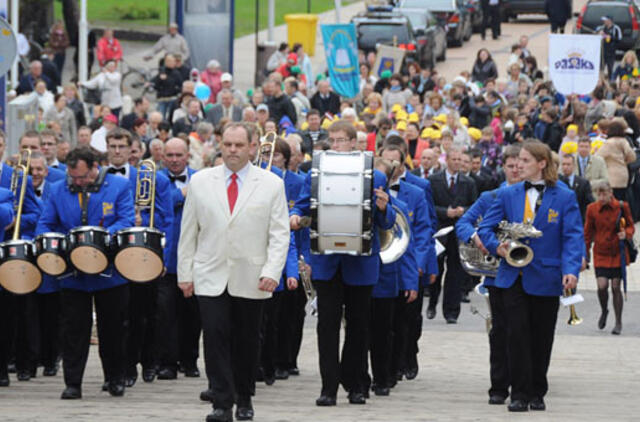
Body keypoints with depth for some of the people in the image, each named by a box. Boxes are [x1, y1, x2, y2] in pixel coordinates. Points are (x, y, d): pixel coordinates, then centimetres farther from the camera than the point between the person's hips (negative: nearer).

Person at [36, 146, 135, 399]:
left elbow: (127, 221, -9)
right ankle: (72, 384, 3)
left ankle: (116, 379, 22)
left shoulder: (119, 186, -1)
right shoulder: (58, 191, 6)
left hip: (110, 274, -1)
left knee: (113, 329, 8)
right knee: (74, 330, 0)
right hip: (73, 274, 1)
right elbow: (45, 224, 8)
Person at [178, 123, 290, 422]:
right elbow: (188, 231, 9)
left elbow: (280, 234, 1)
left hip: (251, 281, 0)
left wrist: (272, 273, -11)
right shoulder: (200, 181, 7)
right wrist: (185, 273, 4)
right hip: (211, 278, 0)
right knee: (216, 336, -10)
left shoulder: (271, 184, 3)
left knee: (247, 341, 7)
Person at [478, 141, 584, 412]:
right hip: (513, 277, 1)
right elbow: (485, 227, 8)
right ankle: (519, 394, -3)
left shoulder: (564, 198, 0)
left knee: (542, 338, 7)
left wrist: (571, 270, -21)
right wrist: (496, 246, -13)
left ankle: (537, 394, 20)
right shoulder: (508, 195, 8)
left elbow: (573, 237, -7)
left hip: (545, 279, -1)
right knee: (517, 334, -7)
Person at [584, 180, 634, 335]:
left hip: (618, 254, -1)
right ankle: (604, 311, 19)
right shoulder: (592, 209, -1)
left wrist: (626, 233, -16)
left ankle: (618, 323, 13)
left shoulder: (622, 207, -4)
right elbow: (588, 234, 7)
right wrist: (584, 256, 6)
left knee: (616, 287, -1)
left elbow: (630, 226, 8)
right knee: (602, 286, -12)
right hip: (600, 254, 1)